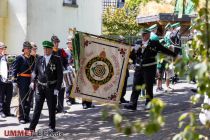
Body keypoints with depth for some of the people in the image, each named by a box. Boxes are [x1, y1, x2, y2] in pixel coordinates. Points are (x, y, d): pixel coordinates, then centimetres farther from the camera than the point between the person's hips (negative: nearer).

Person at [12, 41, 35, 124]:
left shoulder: (33, 58, 10)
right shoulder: (20, 58, -5)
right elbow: (14, 69, -8)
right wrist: (15, 81, -14)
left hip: (31, 80, 5)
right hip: (23, 80, -5)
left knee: (29, 99, 10)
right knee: (22, 99, -3)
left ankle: (26, 116, 20)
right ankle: (21, 117, 3)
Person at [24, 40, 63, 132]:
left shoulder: (56, 60, -6)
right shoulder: (40, 59, 4)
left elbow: (60, 75, -7)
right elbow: (35, 71, 10)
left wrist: (57, 88, -13)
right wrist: (33, 81, -8)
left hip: (51, 87, -2)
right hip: (41, 86, 2)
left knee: (52, 108, 6)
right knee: (37, 107, 0)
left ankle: (52, 127, 19)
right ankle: (32, 126, -1)